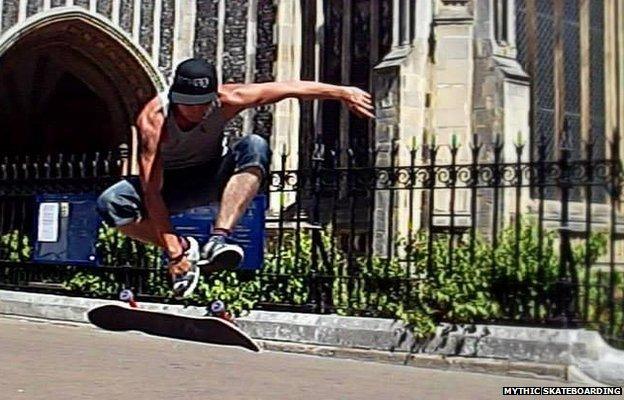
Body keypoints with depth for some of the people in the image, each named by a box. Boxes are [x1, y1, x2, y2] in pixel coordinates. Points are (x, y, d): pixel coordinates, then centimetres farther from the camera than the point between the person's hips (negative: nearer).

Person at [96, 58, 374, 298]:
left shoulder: (226, 100, -24)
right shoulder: (152, 120, -31)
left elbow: (290, 88, -15)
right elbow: (151, 191, -35)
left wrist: (343, 93, -13)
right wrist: (173, 249, -39)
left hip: (213, 176, 1)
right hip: (171, 184, -1)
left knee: (255, 147, -31)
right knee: (111, 204, -29)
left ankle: (217, 240, -39)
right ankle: (185, 249, -14)